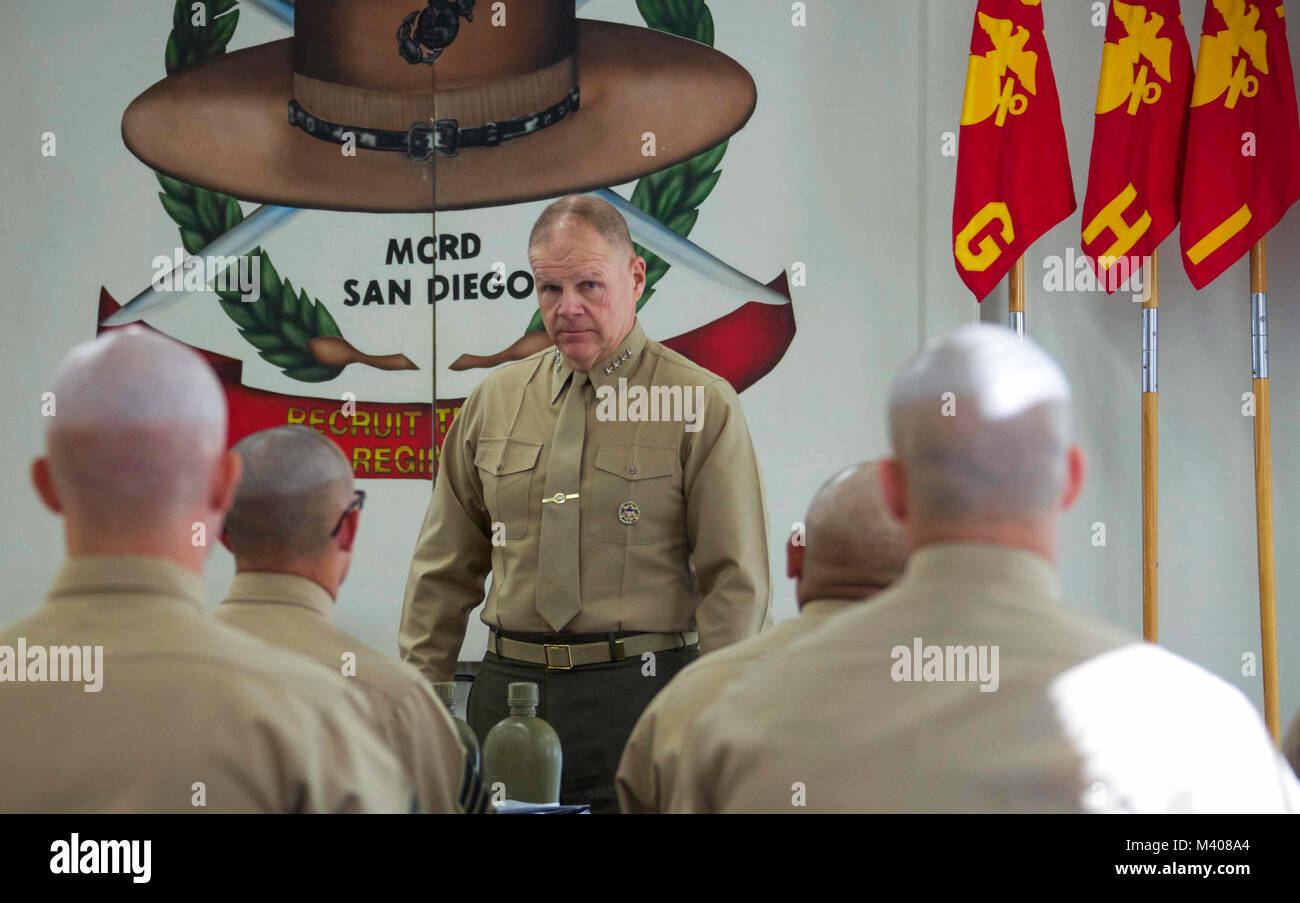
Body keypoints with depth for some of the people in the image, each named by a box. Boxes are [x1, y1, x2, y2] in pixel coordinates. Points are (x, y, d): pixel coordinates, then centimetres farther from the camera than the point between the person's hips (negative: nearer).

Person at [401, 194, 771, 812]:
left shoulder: (699, 404, 0)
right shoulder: (493, 401, 12)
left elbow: (736, 582, -3)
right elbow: (445, 569, 17)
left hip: (638, 692, -3)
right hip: (507, 690, 3)